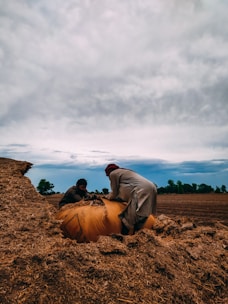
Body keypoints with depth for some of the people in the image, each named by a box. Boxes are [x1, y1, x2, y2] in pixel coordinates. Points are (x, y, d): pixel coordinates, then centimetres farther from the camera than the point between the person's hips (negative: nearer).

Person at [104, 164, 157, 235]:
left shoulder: (113, 174, 6)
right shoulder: (124, 171, 30)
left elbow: (115, 193, 7)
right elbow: (127, 192, 30)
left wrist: (109, 197, 27)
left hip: (141, 190, -9)